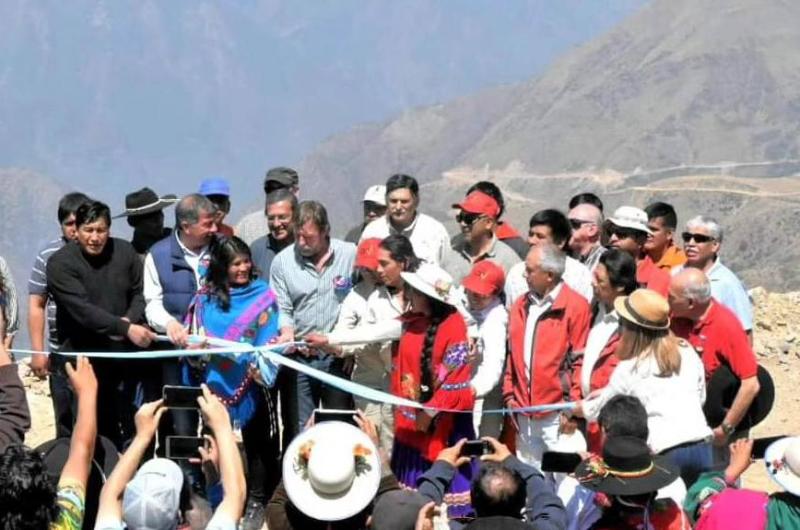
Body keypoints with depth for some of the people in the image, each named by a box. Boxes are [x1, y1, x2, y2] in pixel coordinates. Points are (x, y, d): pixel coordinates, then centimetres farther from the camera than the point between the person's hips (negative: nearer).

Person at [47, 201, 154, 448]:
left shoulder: (125, 252, 4)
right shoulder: (61, 263, -11)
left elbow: (139, 292, 11)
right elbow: (82, 310, -20)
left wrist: (129, 320, -11)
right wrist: (126, 329, -27)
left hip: (124, 353, 4)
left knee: (130, 424, 7)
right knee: (96, 428, -2)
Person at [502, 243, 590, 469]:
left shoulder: (575, 307, -9)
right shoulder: (520, 306, 12)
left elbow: (579, 361, -10)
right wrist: (510, 394, 10)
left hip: (556, 414, -7)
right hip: (524, 411, 7)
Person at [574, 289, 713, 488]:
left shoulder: (628, 370, 0)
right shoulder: (687, 352, 9)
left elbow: (600, 409, 15)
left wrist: (577, 408, 36)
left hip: (666, 452, -4)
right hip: (701, 446, 4)